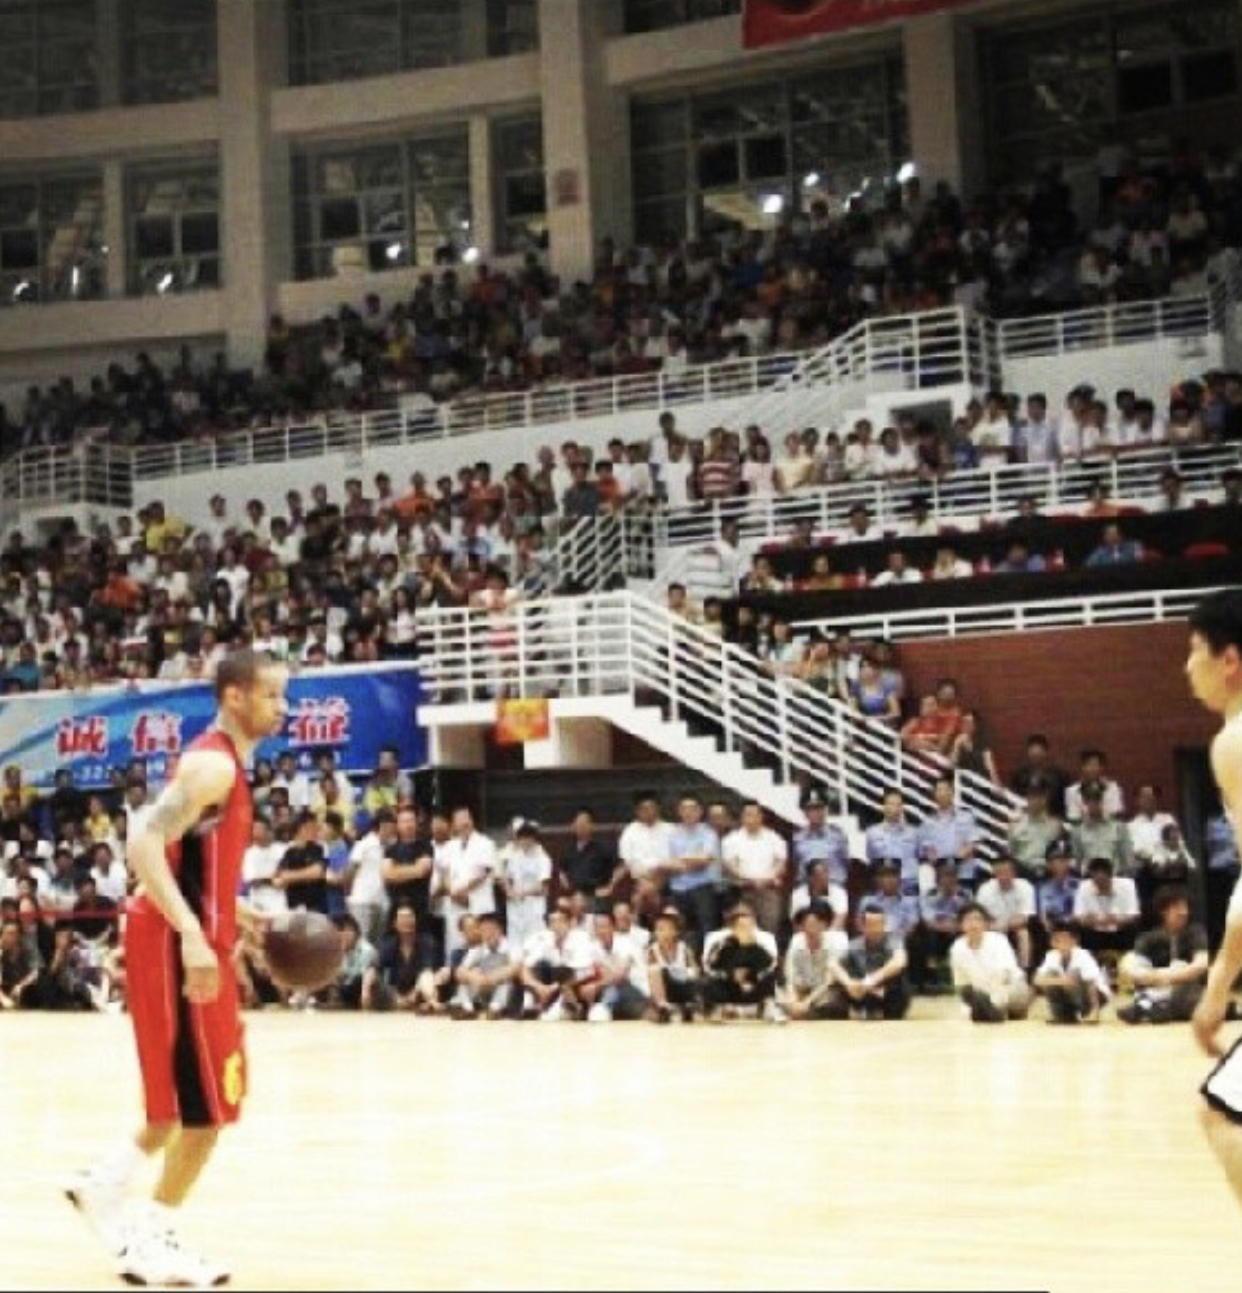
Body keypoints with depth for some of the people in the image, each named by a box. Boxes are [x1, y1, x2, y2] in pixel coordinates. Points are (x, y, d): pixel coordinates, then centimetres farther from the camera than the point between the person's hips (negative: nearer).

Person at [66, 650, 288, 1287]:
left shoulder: (225, 763, 15)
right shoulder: (213, 763, -16)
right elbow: (145, 844, -27)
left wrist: (239, 917, 19)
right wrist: (192, 936, -33)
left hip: (188, 939, 10)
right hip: (176, 944, -10)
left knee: (193, 1096, 20)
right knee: (207, 1102, -3)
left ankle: (105, 1184, 26)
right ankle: (153, 1242, 7)